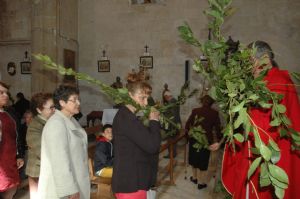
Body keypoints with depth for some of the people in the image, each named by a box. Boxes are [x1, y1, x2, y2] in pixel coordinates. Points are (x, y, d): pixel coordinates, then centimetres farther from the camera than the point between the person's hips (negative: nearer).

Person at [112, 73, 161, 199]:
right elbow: (152, 145, -25)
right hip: (130, 182, -10)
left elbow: (144, 140, 14)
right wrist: (154, 121, -12)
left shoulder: (126, 116, 12)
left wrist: (152, 122, 2)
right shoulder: (127, 118, -21)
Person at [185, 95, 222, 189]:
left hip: (194, 138, 2)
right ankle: (201, 182, 19)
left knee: (194, 157, 20)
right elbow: (217, 128, -7)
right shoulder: (214, 113, -5)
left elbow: (188, 123, -4)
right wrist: (218, 141, 0)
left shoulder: (195, 111, -3)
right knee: (203, 160, 10)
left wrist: (188, 132, 12)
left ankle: (195, 177, 35)